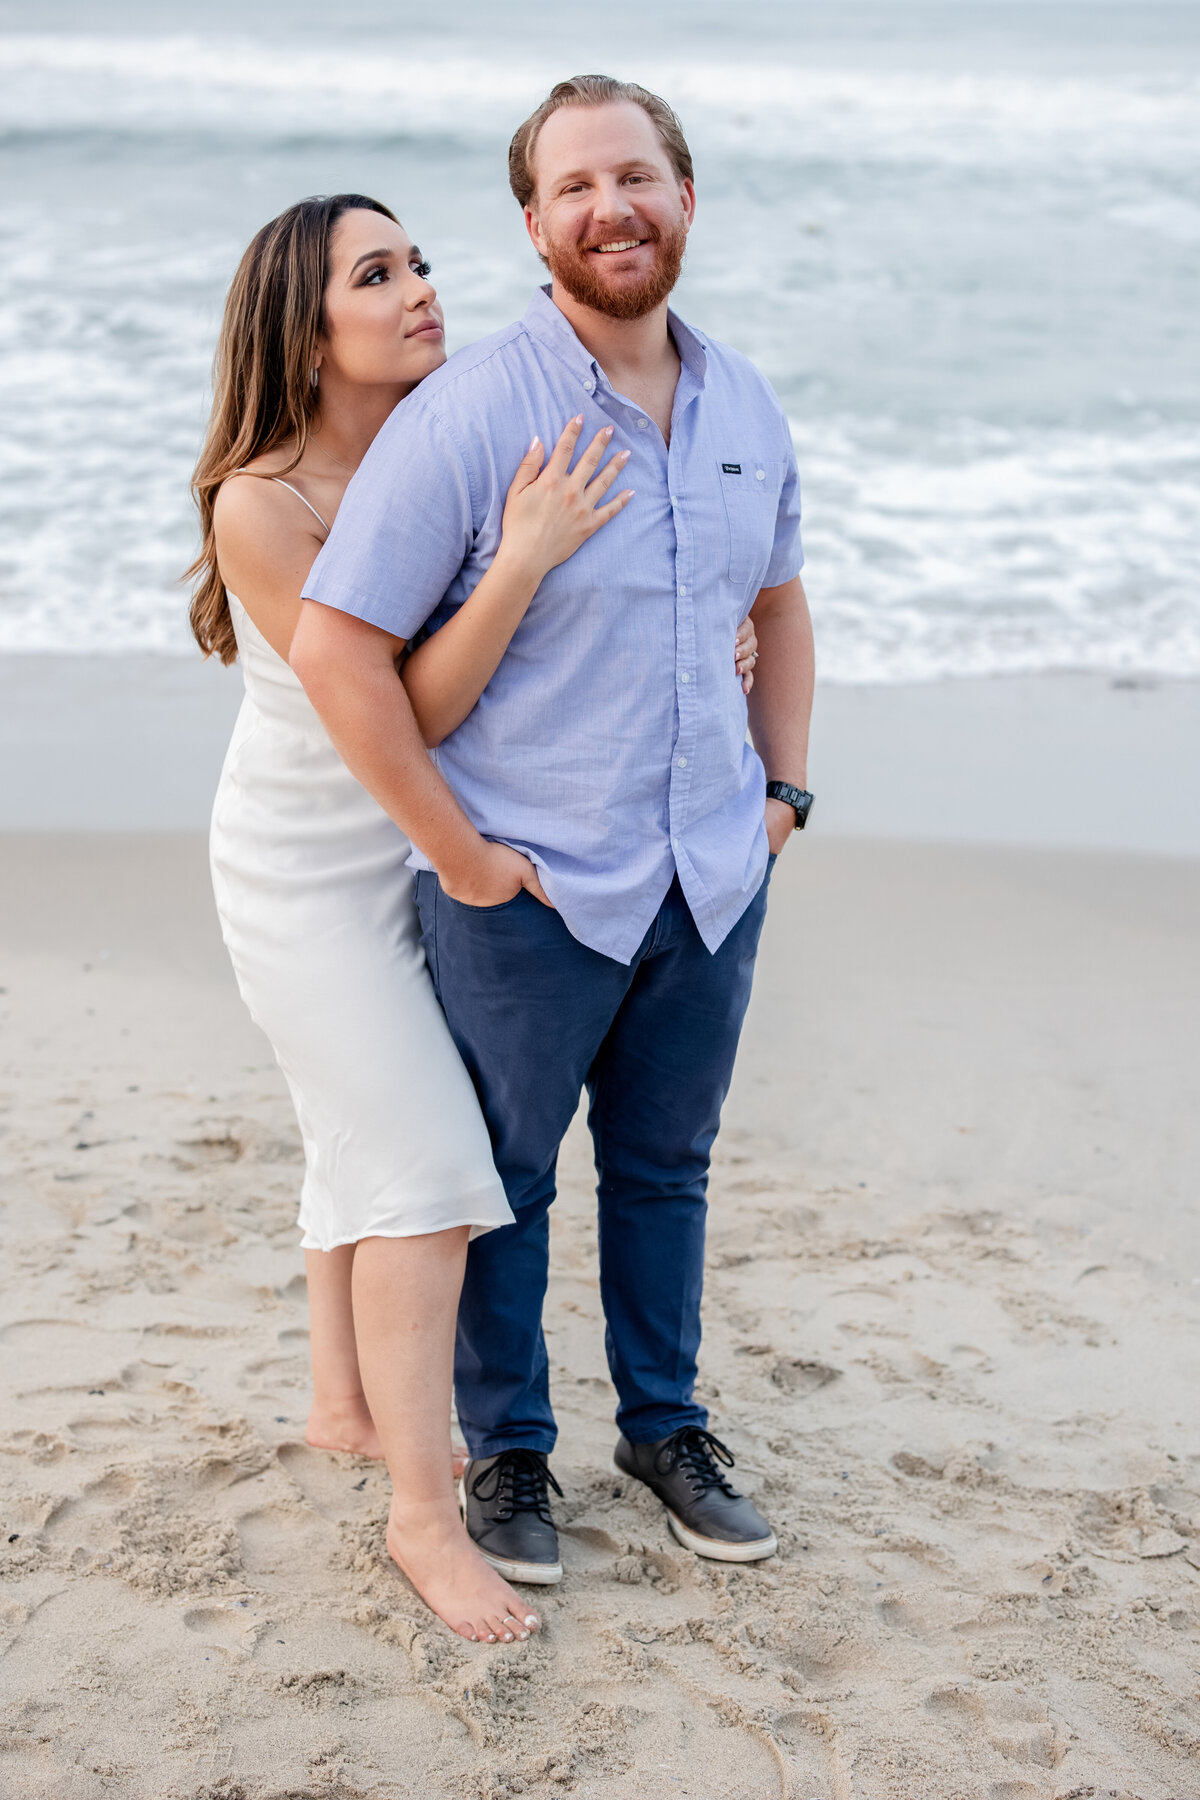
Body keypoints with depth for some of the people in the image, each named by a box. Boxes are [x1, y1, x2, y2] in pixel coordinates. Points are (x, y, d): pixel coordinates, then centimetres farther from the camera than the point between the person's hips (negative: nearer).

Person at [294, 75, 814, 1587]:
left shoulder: (744, 407, 3)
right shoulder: (467, 414, -17)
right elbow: (335, 644, -18)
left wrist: (785, 789, 11)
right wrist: (452, 848, -15)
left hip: (710, 881, 5)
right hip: (529, 894, -5)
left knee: (665, 1167, 20)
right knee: (499, 1178, 13)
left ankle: (665, 1424, 38)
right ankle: (505, 1449, 32)